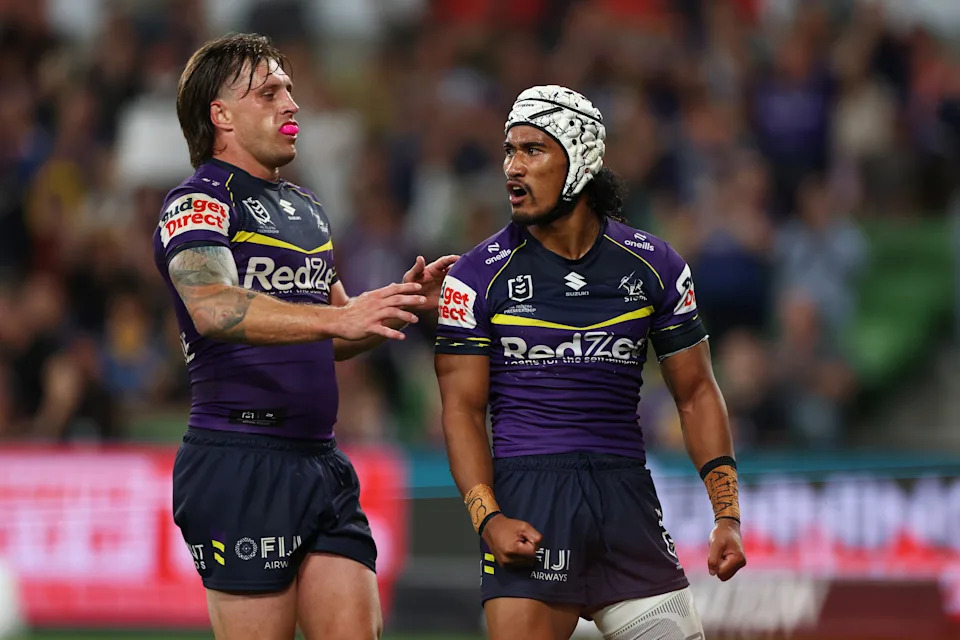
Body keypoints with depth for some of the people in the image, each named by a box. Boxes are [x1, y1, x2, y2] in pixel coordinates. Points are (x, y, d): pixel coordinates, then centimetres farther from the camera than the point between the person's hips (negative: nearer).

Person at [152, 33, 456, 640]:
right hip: (242, 462, -8)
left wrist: (402, 303, 11)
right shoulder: (198, 202, -7)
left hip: (323, 462, 8)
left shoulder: (305, 206, 21)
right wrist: (337, 317, -36)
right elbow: (214, 309, -26)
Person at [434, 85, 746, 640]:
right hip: (526, 495, -2)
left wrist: (728, 515, 4)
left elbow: (696, 393, 11)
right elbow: (463, 408, -1)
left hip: (626, 491, 2)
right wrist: (488, 518, -14)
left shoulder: (654, 266, 6)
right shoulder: (478, 275, 0)